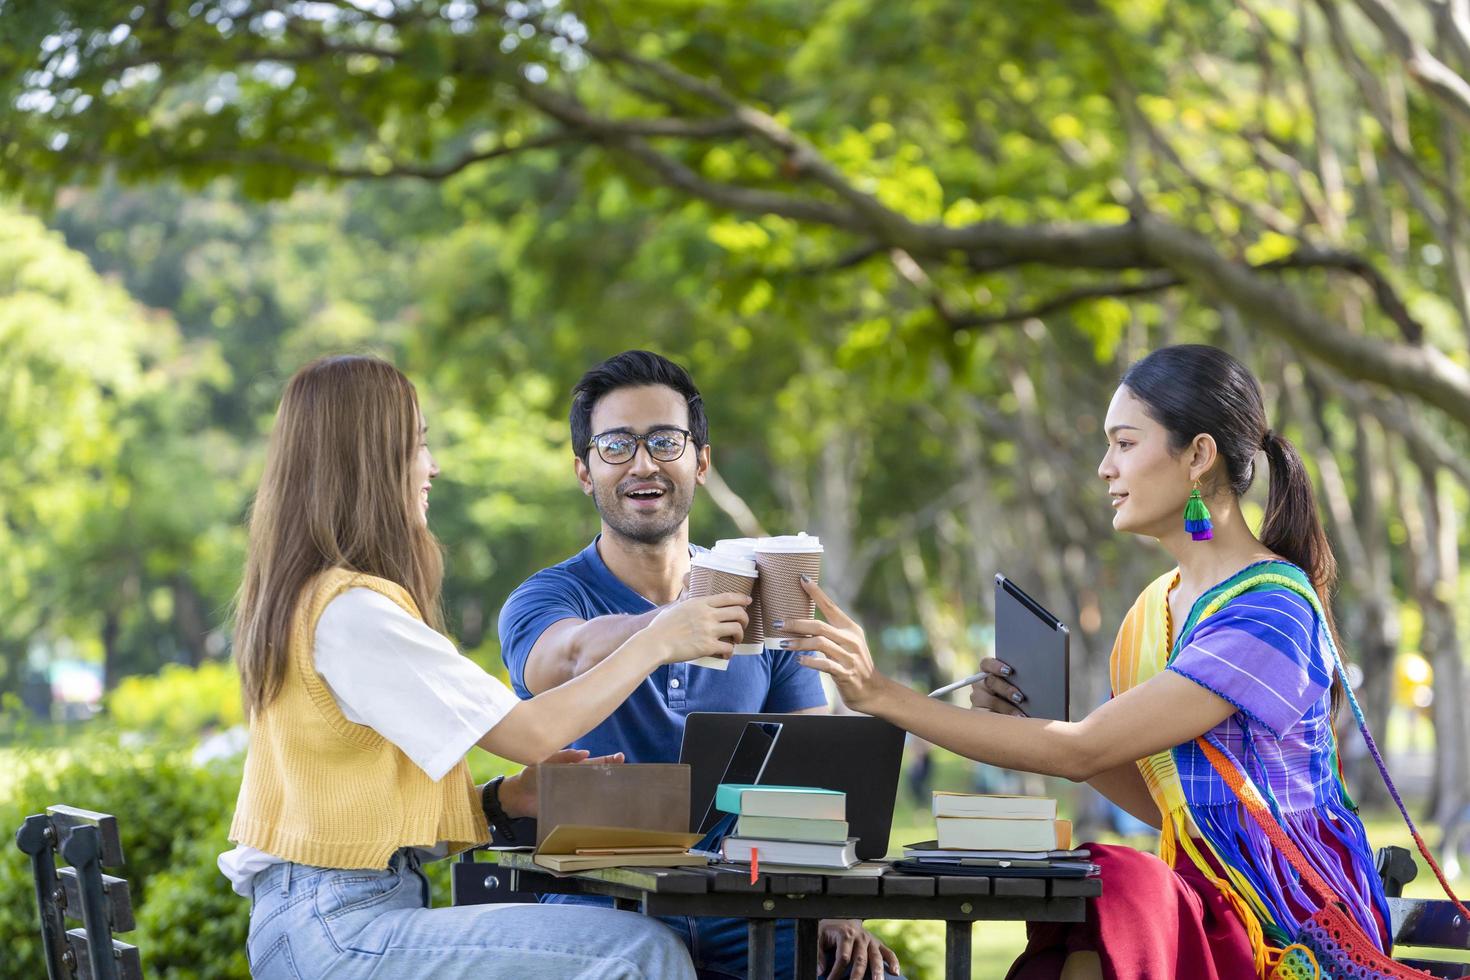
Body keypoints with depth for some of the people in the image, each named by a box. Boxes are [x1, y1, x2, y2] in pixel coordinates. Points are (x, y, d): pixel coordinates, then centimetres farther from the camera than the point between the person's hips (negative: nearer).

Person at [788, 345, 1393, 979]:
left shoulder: (1271, 612, -16)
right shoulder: (1160, 605, 12)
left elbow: (1083, 752, -21)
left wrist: (883, 695, -22)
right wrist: (1028, 721, 1)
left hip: (1295, 926, -7)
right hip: (1211, 894, 7)